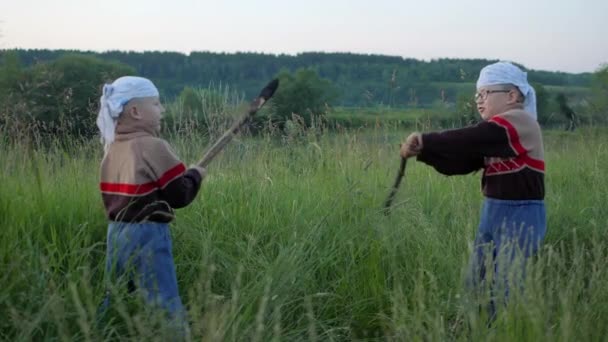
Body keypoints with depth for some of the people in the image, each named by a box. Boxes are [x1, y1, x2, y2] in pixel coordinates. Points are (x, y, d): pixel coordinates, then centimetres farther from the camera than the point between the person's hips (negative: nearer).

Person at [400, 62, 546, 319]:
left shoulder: (520, 122, -14)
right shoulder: (495, 132, 12)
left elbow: (469, 141, -24)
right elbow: (460, 160, 2)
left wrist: (425, 141, -21)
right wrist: (422, 151, -12)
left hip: (520, 215, -9)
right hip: (493, 211, 9)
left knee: (506, 288, -4)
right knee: (478, 284, 13)